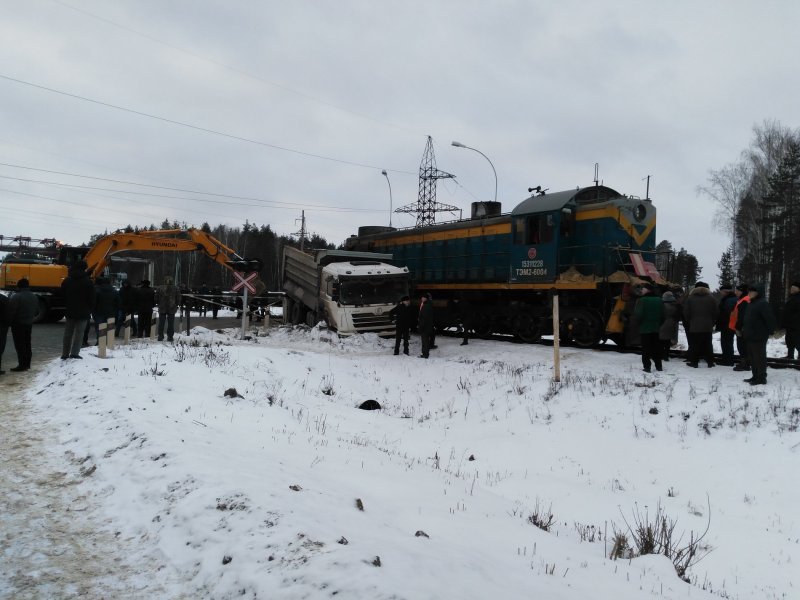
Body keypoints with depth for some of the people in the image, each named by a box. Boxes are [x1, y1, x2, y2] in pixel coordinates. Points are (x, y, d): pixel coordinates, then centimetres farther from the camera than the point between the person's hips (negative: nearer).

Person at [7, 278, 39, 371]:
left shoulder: (16, 297, -17)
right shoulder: (34, 297, 8)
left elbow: (11, 311, -20)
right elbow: (37, 312, 14)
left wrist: (9, 322, -9)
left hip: (18, 324, -7)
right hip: (29, 324, 7)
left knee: (19, 345, -4)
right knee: (27, 344, 15)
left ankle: (22, 365, -4)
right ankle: (27, 364, 21)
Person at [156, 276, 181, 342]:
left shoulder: (160, 288, -4)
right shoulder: (175, 288, -3)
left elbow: (157, 298, -1)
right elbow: (178, 298, 2)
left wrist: (159, 304, 13)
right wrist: (177, 305, 14)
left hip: (162, 309, 0)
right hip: (172, 308, 0)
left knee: (161, 323, 9)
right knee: (171, 323, 6)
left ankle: (160, 336, 9)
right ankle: (170, 337, 5)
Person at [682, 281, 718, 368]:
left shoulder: (690, 298, -1)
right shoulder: (711, 298, 3)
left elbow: (686, 314, -1)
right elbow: (716, 313, 4)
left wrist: (690, 323, 12)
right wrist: (712, 322, 14)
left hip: (694, 326, -2)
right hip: (708, 326, 2)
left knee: (694, 345, 3)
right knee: (708, 344, 9)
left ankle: (694, 362, 4)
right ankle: (710, 361, 12)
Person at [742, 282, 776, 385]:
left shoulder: (763, 304, -16)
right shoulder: (752, 303, 16)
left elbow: (770, 318, -19)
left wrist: (770, 331, -13)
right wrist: (745, 330, 20)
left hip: (759, 336, -10)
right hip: (750, 336, 10)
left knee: (759, 357, -4)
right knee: (752, 357, 15)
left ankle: (761, 378, 2)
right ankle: (755, 376, 24)